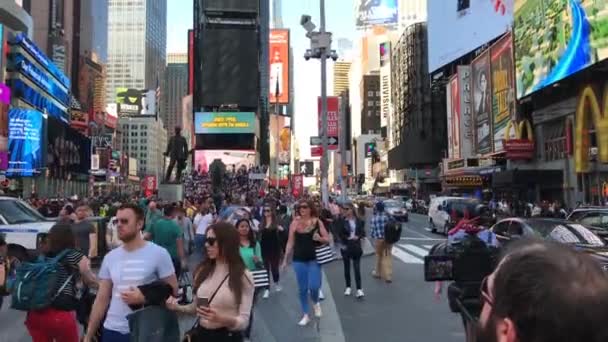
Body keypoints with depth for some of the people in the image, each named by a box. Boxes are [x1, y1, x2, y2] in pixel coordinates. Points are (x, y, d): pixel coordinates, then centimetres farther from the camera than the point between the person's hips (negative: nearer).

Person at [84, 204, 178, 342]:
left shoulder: (158, 253, -10)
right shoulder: (110, 257, 4)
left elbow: (172, 291, -7)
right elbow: (102, 299, 7)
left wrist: (144, 298, -18)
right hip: (112, 330, 4)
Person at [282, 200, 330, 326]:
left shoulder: (317, 221, -3)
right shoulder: (295, 223, 0)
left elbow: (327, 239, 1)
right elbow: (290, 242, 5)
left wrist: (320, 238, -21)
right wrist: (285, 259, 6)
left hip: (314, 259, -2)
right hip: (299, 260, 2)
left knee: (313, 286, -10)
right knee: (302, 289, 6)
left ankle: (316, 303, 24)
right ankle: (305, 315, 22)